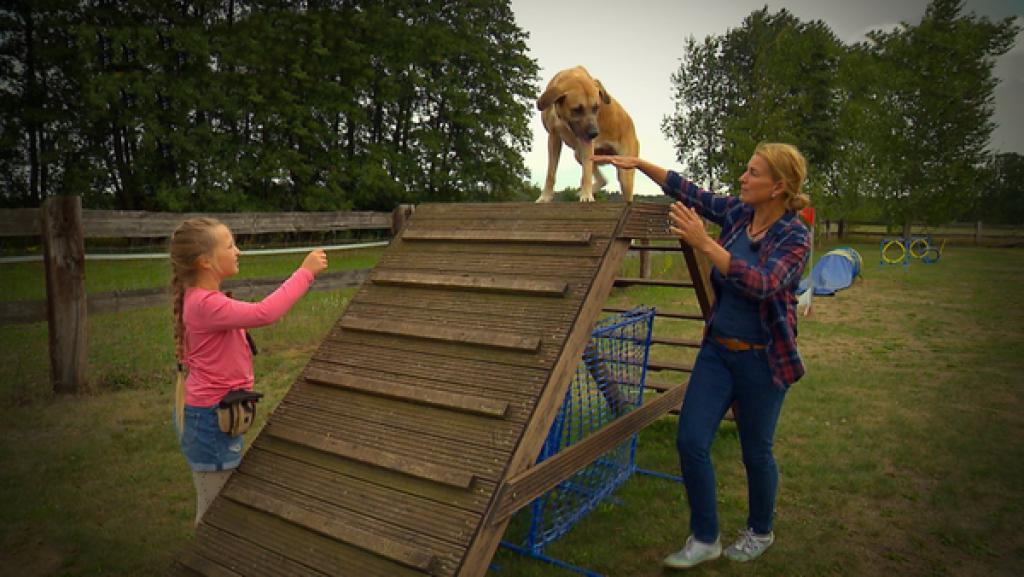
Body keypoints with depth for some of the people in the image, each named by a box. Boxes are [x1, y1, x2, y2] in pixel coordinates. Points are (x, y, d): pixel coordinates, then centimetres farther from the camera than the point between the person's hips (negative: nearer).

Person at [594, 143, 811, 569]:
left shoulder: (795, 237, -15)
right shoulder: (737, 212, 1)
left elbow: (763, 284, -31)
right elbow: (685, 191, 8)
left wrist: (705, 244, -39)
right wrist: (637, 163, -1)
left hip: (762, 358, -5)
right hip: (718, 349, 5)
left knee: (755, 452, 10)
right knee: (690, 440, 0)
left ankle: (760, 533, 37)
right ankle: (704, 540, 17)